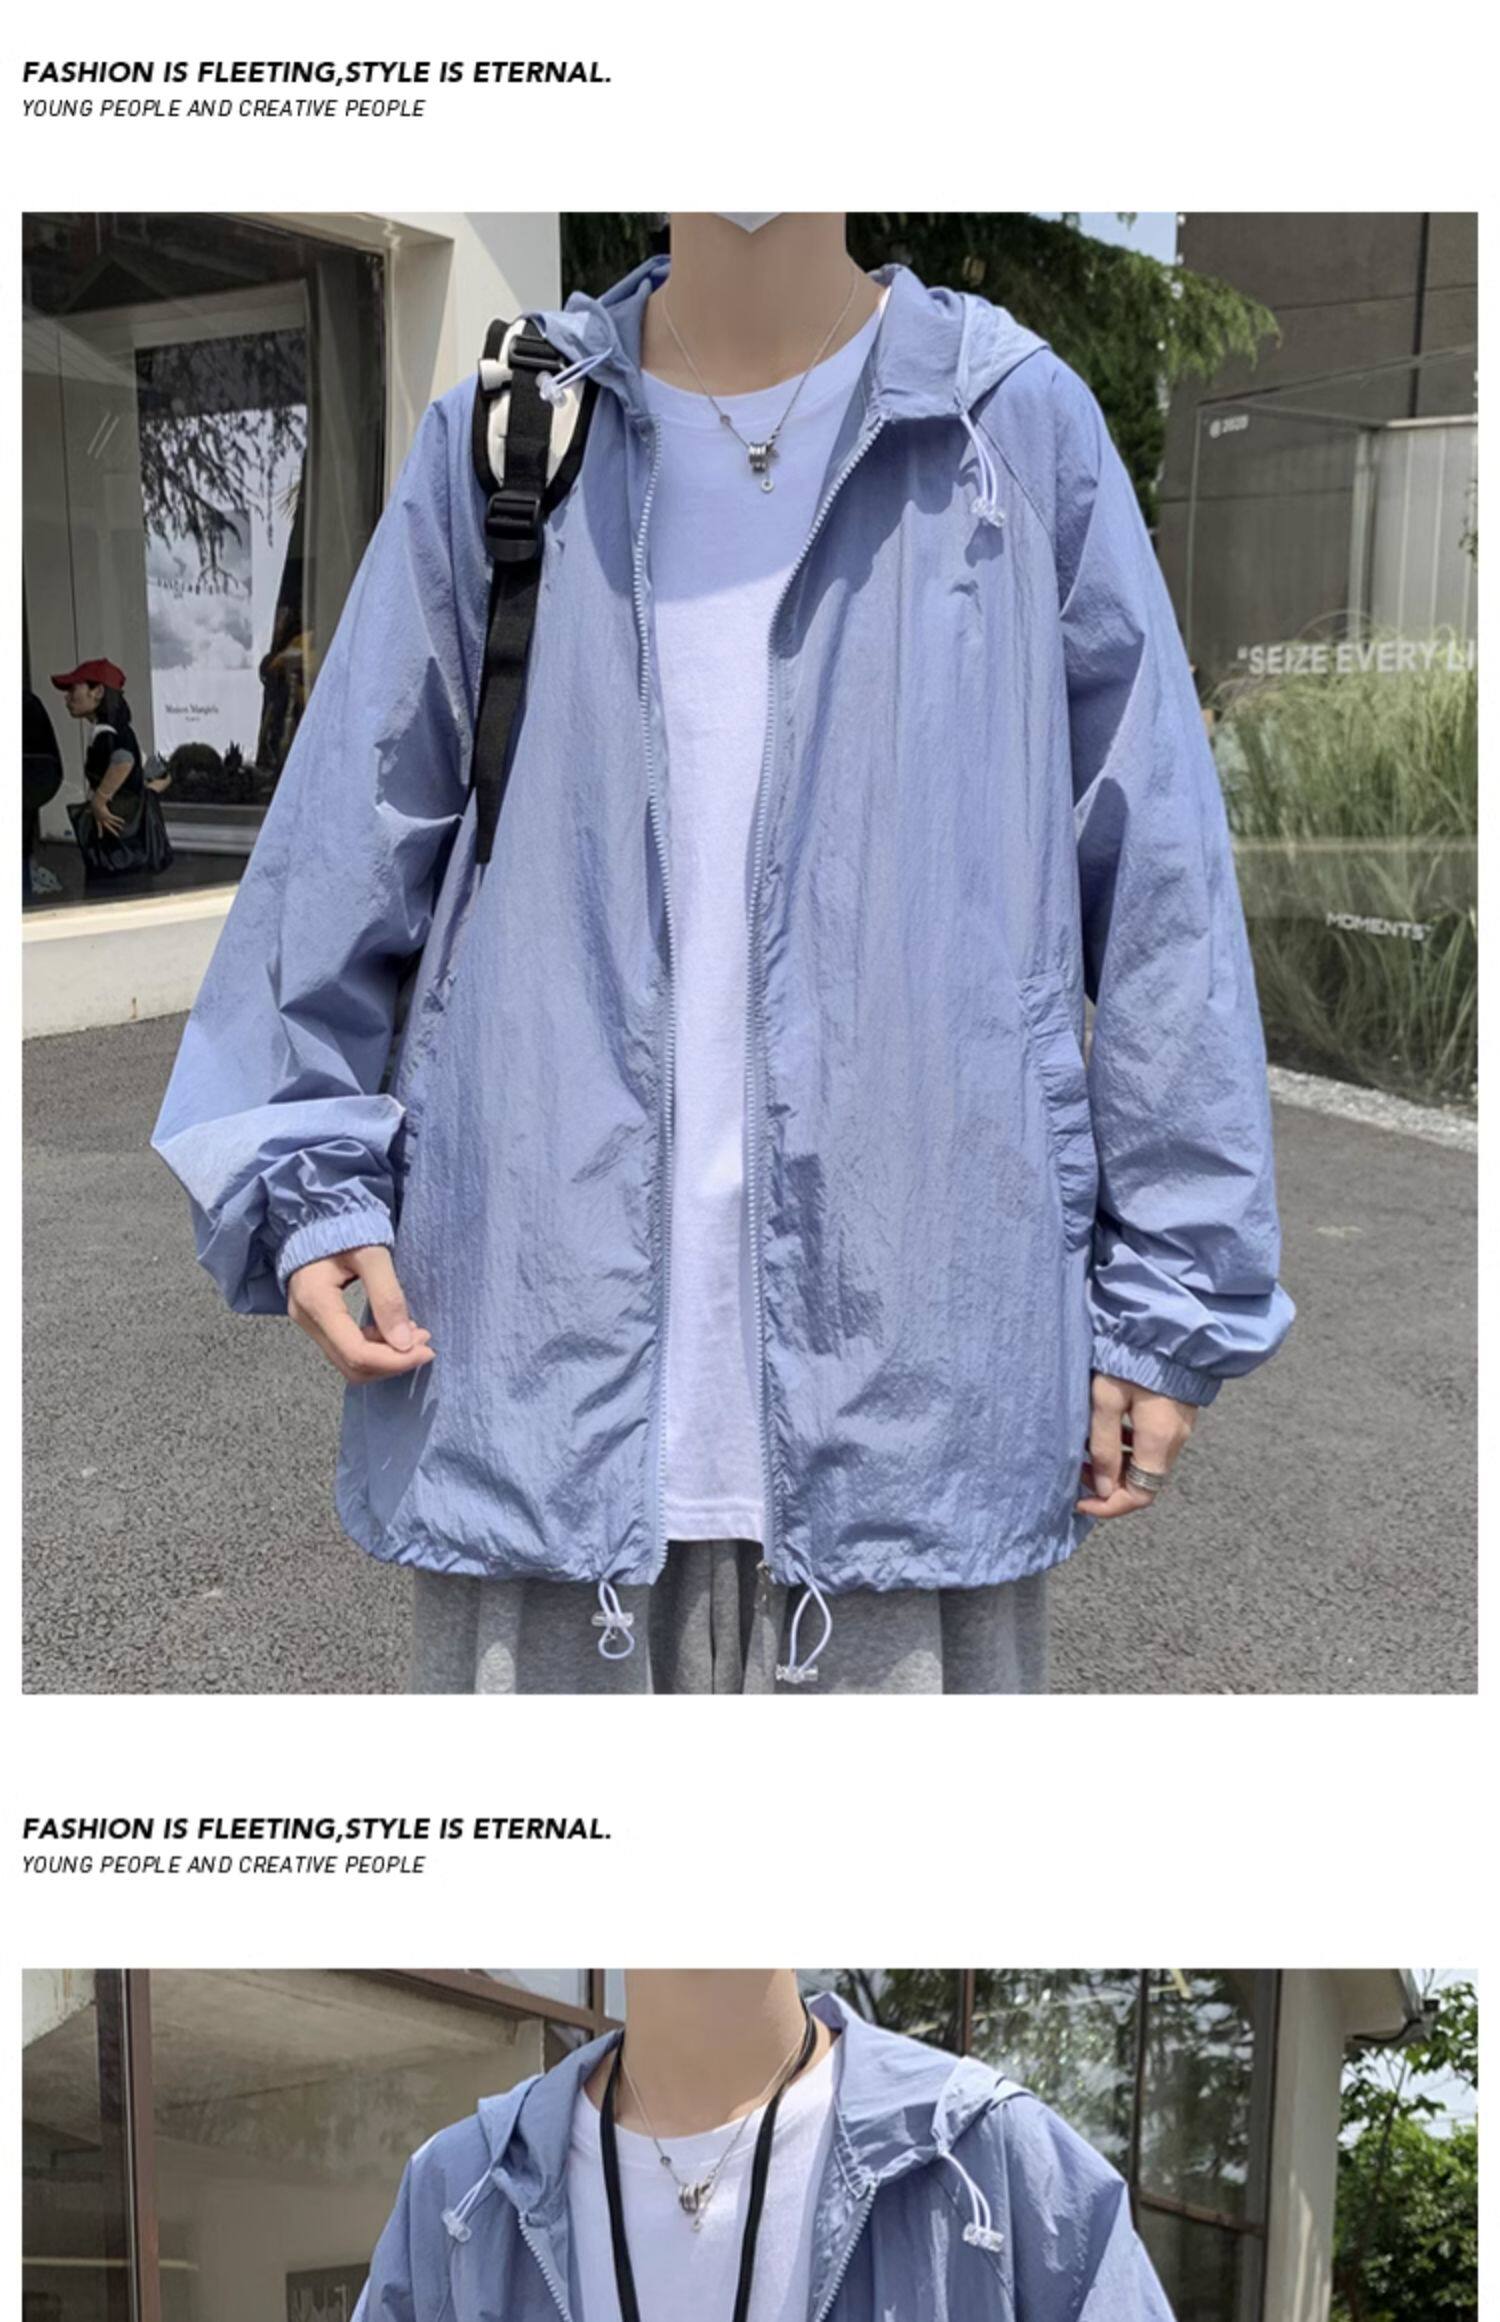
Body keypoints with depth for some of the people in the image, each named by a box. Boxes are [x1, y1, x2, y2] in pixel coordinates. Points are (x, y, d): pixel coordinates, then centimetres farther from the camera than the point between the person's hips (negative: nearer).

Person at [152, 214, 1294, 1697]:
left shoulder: (1019, 426, 3)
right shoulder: (498, 438, 9)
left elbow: (1158, 879, 3)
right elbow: (346, 850, 12)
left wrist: (1169, 1293, 2)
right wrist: (308, 1173, 2)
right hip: (539, 1354, 2)